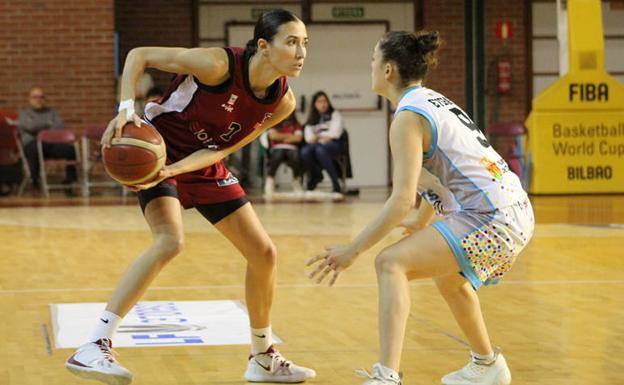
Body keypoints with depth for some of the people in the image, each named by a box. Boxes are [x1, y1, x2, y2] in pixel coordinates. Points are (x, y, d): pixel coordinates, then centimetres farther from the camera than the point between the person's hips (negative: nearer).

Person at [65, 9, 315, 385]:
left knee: (264, 253, 6)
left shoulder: (283, 102, -9)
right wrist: (126, 109, -33)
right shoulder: (219, 65, -27)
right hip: (159, 152, -7)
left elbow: (223, 148, -11)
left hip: (205, 165, 7)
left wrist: (174, 170, -27)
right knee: (171, 240, -32)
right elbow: (139, 55, -19)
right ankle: (94, 348, -31)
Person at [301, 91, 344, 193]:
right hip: (315, 144, 3)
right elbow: (308, 137, 9)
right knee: (305, 151, -34)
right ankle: (316, 176, -3)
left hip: (332, 144, -3)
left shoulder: (334, 115, 14)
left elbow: (334, 133, -1)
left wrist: (319, 136, -7)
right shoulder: (311, 119, 24)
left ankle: (336, 184, -40)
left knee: (320, 150, -41)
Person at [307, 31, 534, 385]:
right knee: (446, 273, 33)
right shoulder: (435, 101, 16)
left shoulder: (408, 117, -11)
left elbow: (402, 199, -19)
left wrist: (353, 251, -15)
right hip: (519, 212, 10)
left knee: (392, 263, -17)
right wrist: (422, 225, 39)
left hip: (490, 220, -10)